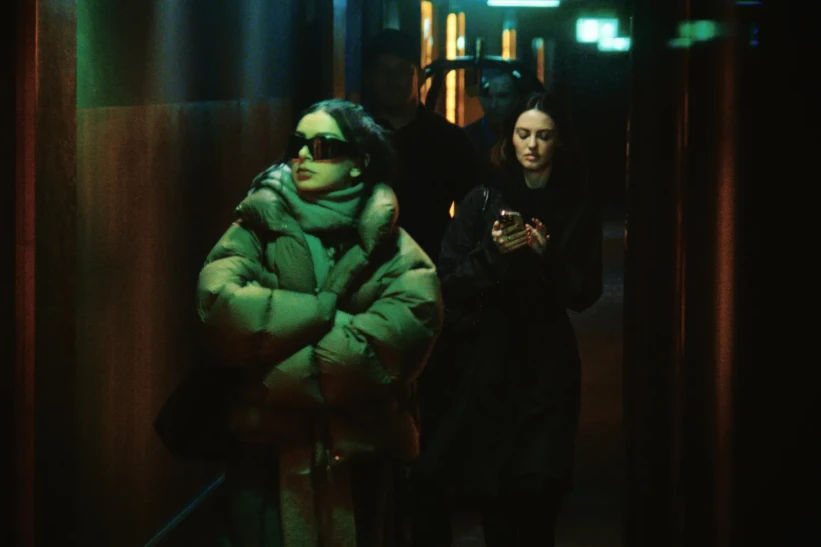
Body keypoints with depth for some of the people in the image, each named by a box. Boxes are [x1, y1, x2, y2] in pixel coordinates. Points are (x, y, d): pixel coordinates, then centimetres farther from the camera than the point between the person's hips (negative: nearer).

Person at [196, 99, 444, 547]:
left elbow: (378, 354, -18)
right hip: (265, 458, 1)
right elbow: (220, 304, -16)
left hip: (358, 463, -1)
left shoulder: (396, 256, -3)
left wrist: (275, 375, -14)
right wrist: (326, 313, -19)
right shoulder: (259, 227, 3)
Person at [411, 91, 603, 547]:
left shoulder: (578, 211, 5)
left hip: (547, 362, 0)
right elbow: (448, 285, -1)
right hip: (490, 357, 0)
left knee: (538, 488, -4)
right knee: (491, 489, -4)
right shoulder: (483, 202, 3)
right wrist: (492, 253, -17)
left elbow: (585, 294, 2)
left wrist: (548, 256, -14)